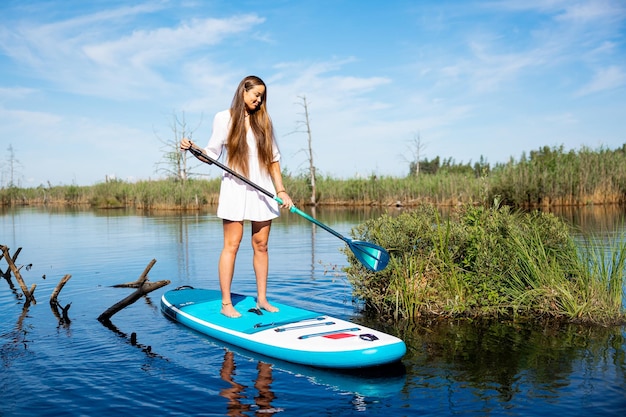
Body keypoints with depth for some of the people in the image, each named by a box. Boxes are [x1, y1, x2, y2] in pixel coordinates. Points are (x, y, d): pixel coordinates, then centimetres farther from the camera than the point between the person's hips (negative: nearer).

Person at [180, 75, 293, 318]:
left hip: (263, 188, 4)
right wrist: (192, 148, -18)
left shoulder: (264, 121, 10)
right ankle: (226, 303, 1)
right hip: (235, 188, -3)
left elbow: (273, 159, 11)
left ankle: (262, 299, 15)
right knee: (232, 245, -4)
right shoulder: (224, 118, 1)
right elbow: (213, 154, 1)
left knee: (261, 245, 6)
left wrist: (281, 190, 4)